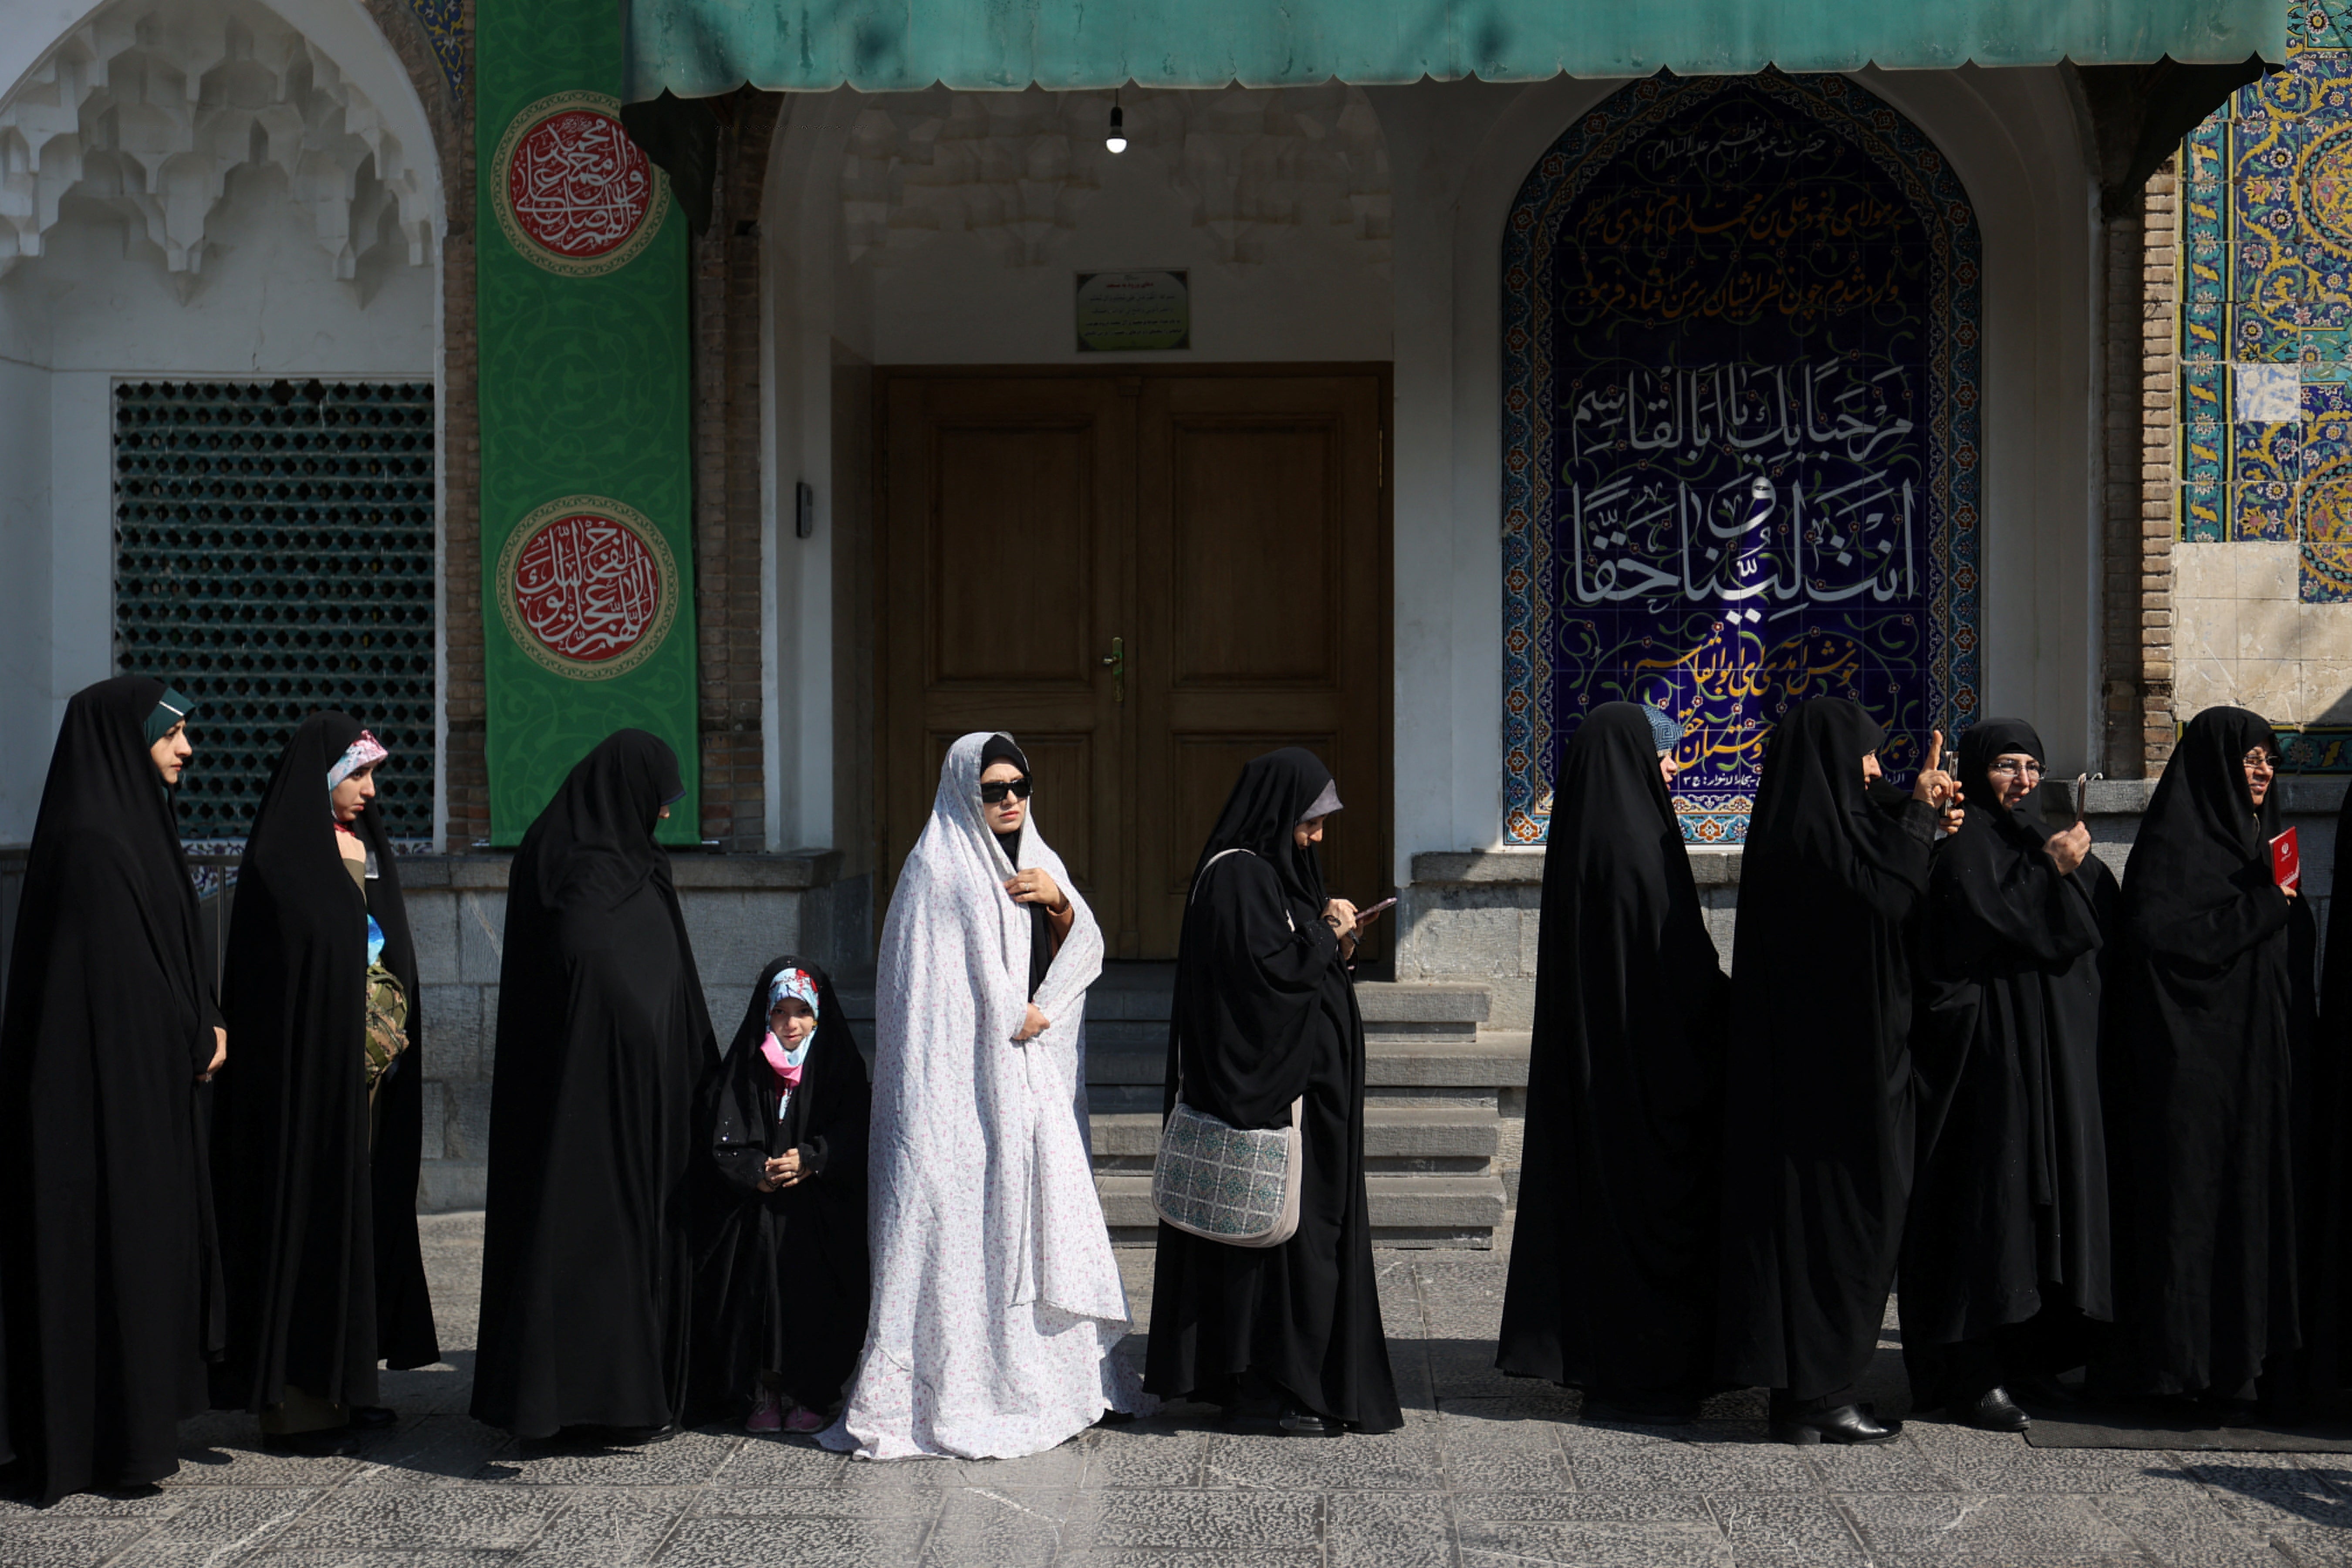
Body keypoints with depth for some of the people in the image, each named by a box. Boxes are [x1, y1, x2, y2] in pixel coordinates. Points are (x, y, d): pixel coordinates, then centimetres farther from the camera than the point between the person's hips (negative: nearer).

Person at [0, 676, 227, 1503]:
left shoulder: (138, 829, 13)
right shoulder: (91, 844, -17)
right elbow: (122, 973, -18)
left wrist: (207, 1024, 3)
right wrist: (194, 1041, -6)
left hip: (149, 1087, 10)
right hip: (108, 1087, -10)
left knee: (146, 1242, 12)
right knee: (109, 1244, -4)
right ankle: (108, 1442, 4)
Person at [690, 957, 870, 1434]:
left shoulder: (840, 1068, 9)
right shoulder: (742, 1071, 11)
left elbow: (852, 1138, 0)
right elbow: (720, 1143, 3)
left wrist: (809, 1161, -15)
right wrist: (758, 1173, -13)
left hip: (821, 1213, -1)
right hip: (752, 1214, 1)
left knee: (814, 1292, -15)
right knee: (757, 1279, -16)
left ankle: (808, 1396, -3)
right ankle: (760, 1395, -6)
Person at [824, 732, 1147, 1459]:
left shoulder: (1032, 862, 15)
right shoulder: (941, 871, -8)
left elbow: (1086, 953, 12)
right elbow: (943, 988, -14)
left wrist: (1060, 902, -7)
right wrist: (1021, 1016, -5)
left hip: (1029, 1080, 8)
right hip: (964, 1082, -8)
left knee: (1037, 1217, 9)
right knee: (963, 1226, -8)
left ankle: (1044, 1380, 18)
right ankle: (943, 1398, -3)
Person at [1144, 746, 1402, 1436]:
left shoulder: (1274, 872, 17)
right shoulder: (1237, 877, -14)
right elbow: (1267, 973, -23)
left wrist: (1335, 947, 4)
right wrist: (1327, 938, -10)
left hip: (1303, 1084, 11)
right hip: (1266, 1086, -11)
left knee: (1313, 1225, 12)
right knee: (1276, 1229, -7)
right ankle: (1265, 1391, 1)